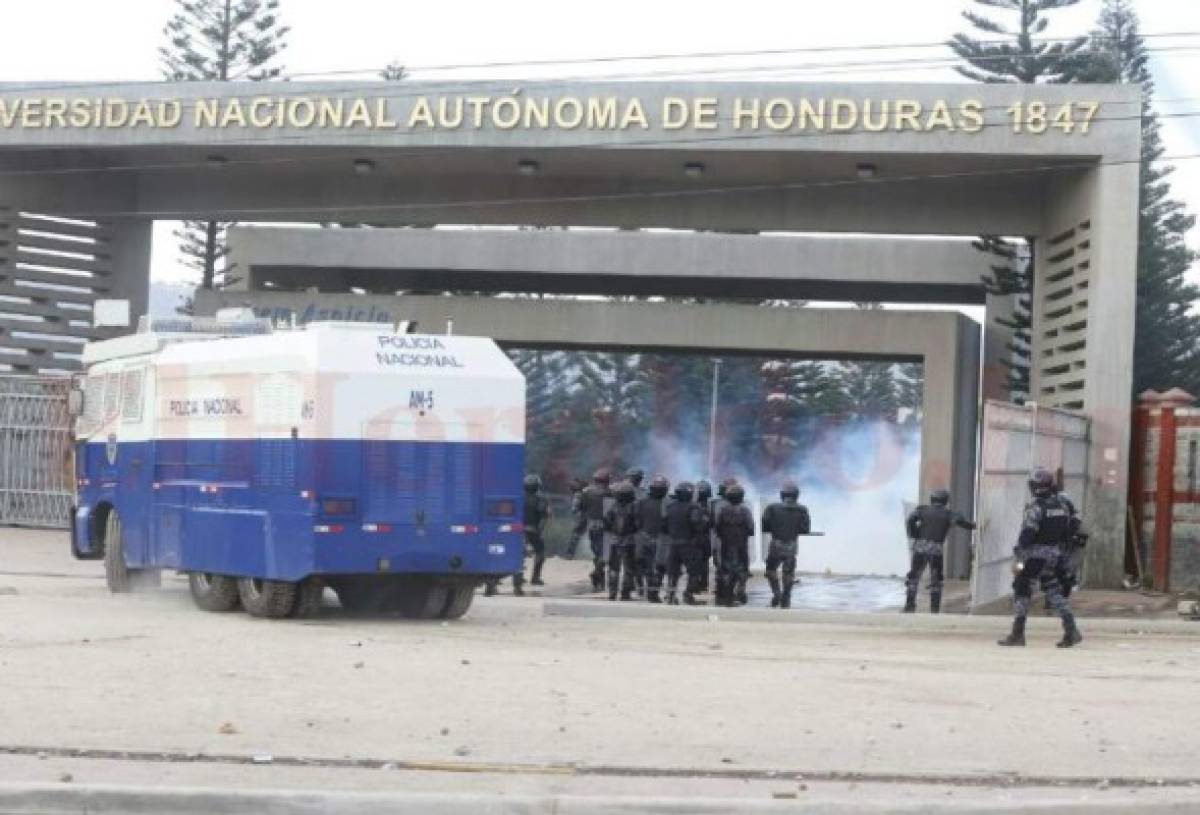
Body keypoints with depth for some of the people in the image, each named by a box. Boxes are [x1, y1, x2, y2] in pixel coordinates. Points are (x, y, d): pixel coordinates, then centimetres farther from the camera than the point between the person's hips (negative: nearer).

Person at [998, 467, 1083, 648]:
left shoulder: (1036, 506, -16)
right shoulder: (1061, 505, 7)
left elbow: (1026, 534, -20)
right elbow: (1067, 533, 15)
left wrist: (1018, 558, -19)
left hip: (1035, 554, -7)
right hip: (1054, 555, 7)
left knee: (1021, 590, 2)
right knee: (1053, 590, 15)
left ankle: (1017, 634, 2)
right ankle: (1071, 631, 6)